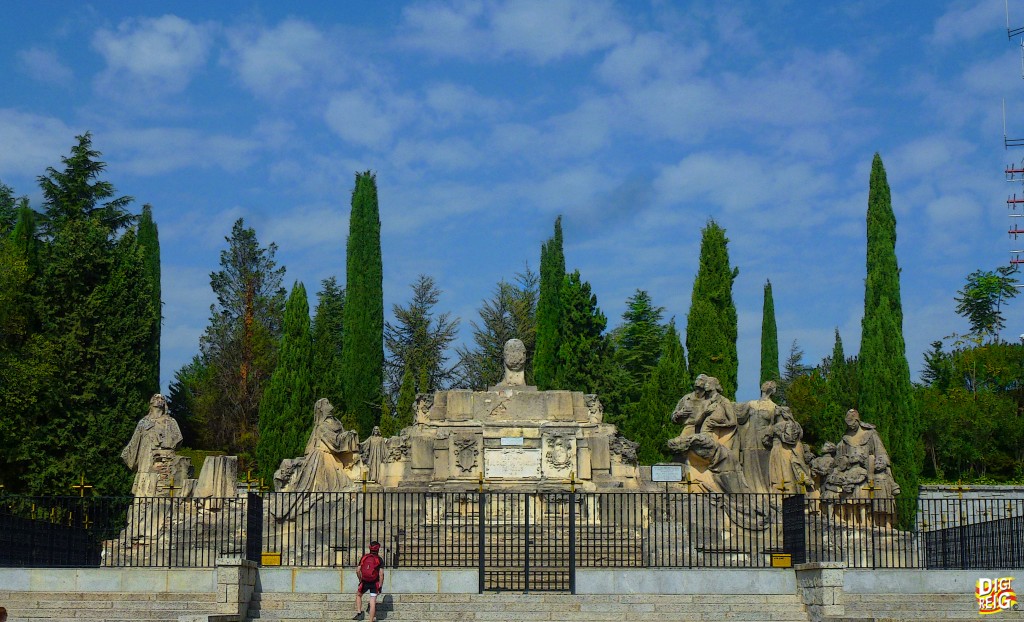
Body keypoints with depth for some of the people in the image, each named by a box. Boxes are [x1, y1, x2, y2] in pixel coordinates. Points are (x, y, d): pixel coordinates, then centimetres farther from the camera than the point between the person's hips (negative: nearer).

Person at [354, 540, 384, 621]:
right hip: (375, 583, -2)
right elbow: (381, 574, -11)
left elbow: (358, 570, 2)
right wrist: (380, 586, -6)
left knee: (358, 595, 28)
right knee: (373, 602, -1)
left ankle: (359, 613, 18)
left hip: (365, 582, 2)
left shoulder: (364, 557, 3)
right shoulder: (379, 559, -5)